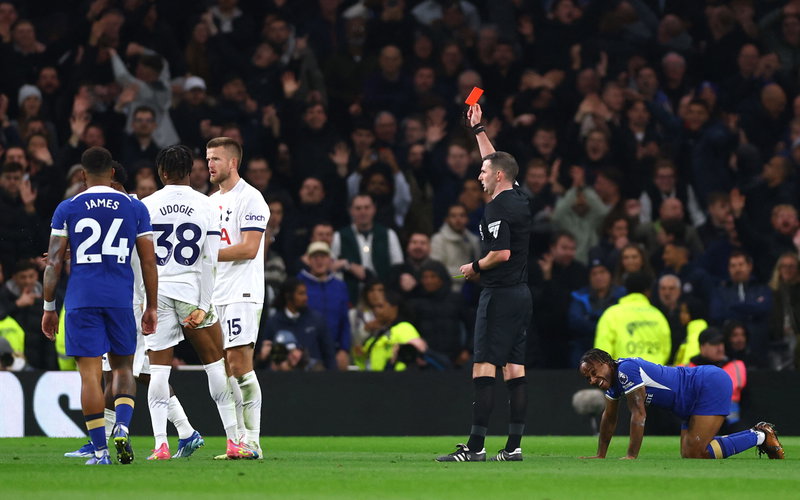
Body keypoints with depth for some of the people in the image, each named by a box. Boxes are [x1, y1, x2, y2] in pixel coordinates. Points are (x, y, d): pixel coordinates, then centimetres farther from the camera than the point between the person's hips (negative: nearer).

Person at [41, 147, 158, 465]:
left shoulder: (68, 209, 3)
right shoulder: (135, 208, 6)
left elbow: (54, 262, 2)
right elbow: (149, 262, 6)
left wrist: (49, 307, 8)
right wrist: (151, 307, 13)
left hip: (81, 300, -1)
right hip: (121, 299, 1)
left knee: (89, 373, 0)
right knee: (123, 367, 15)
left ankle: (100, 450, -3)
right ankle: (122, 426, -10)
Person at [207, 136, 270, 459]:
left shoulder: (250, 199, -8)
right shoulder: (211, 202, 19)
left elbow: (249, 248, -17)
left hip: (241, 293, -9)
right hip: (214, 296, 9)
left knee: (239, 363, -13)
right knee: (224, 369, 6)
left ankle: (252, 440, -11)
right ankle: (239, 439, 10)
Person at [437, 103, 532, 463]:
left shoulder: (498, 207, -14)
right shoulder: (520, 200, 12)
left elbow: (502, 253, -22)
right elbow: (497, 162, 28)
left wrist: (475, 267, -5)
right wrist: (478, 128, 34)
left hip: (500, 295, -9)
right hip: (521, 294, 9)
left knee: (483, 371, -10)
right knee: (514, 370, 7)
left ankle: (475, 447, -14)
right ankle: (514, 446, 5)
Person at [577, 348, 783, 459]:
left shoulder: (626, 369, -21)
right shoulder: (613, 379, 7)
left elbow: (638, 414, -23)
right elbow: (609, 418, 20)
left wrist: (631, 456, -21)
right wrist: (601, 455, 20)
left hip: (711, 384, -10)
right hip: (693, 403, 10)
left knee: (695, 453, -18)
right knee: (688, 455, 9)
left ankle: (760, 436, -3)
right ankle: (757, 434, 18)